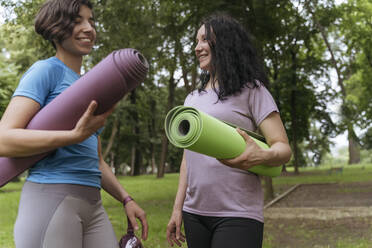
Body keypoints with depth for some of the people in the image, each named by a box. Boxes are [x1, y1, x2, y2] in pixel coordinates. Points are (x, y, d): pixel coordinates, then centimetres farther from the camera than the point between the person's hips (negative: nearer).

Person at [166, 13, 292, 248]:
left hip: (237, 216, -5)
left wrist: (261, 156, -28)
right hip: (194, 213, 5)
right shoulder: (192, 99, 16)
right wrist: (177, 208, 14)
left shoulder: (251, 90, 0)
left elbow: (283, 149, -7)